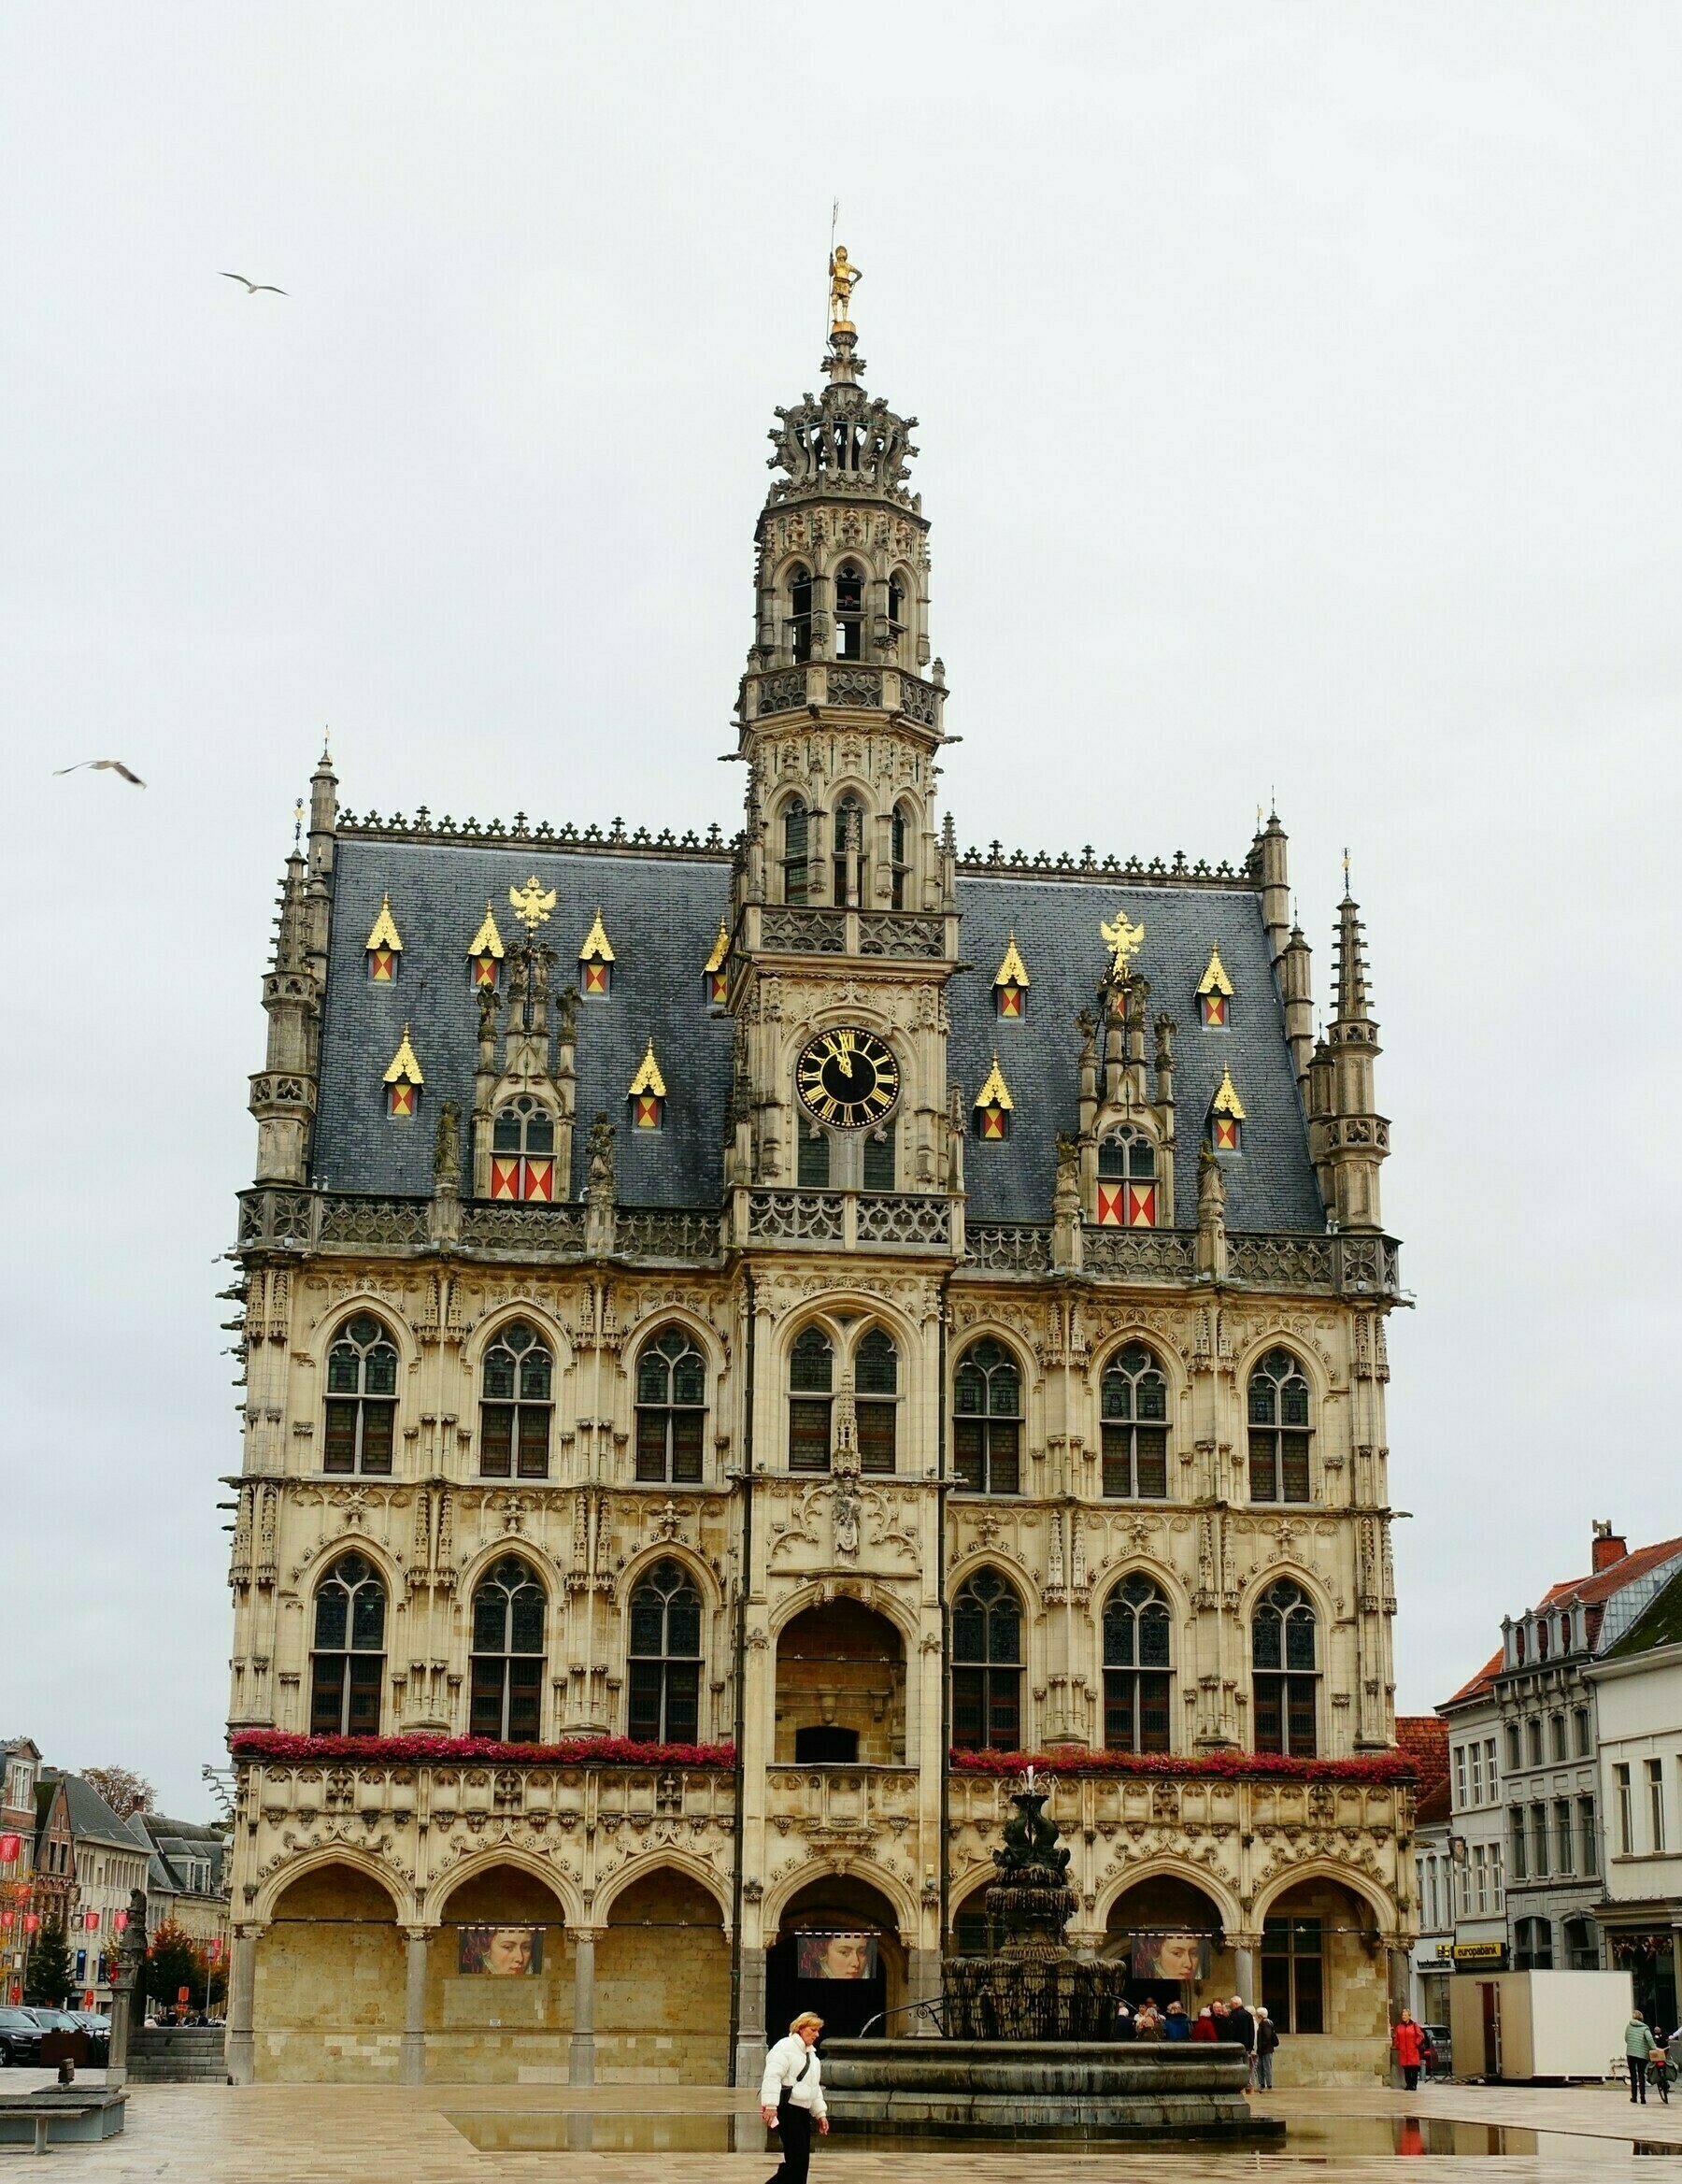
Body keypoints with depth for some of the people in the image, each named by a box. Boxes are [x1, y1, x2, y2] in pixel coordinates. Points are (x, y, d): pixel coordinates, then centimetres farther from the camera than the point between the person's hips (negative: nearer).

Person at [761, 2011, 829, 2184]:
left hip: (802, 2111, 9)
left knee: (802, 2161, 6)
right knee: (796, 2160, -13)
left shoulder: (811, 2054, 21)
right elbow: (772, 2077, -18)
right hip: (787, 2109, -9)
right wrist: (770, 2105, -27)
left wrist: (820, 2112, 19)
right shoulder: (785, 2048, -9)